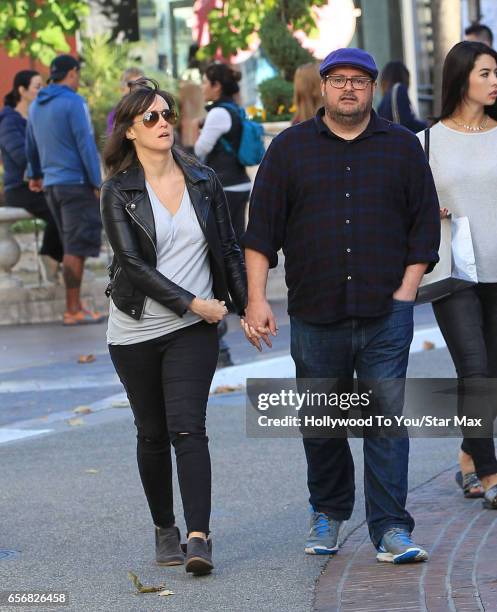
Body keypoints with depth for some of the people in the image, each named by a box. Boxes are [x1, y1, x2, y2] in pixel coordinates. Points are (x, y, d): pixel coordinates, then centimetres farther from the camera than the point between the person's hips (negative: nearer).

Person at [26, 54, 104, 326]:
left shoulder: (36, 106, 13)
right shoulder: (73, 103, -11)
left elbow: (30, 146, 24)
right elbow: (85, 145, -15)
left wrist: (35, 174, 38)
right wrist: (97, 183, -12)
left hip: (51, 184, 8)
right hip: (76, 182, -8)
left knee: (72, 247, 13)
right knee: (76, 248, -6)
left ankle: (75, 306, 13)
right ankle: (72, 310, -6)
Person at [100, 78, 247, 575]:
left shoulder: (203, 181, 5)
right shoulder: (118, 193, -4)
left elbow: (228, 250, 12)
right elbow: (132, 262, -12)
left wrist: (247, 305, 9)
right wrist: (192, 303, -16)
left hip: (194, 330, 0)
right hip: (135, 330, 0)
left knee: (187, 428, -14)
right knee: (152, 434, 9)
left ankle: (199, 539, -19)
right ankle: (164, 530, 25)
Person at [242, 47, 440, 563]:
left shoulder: (402, 147, 9)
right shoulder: (290, 148, 7)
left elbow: (425, 225, 10)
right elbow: (261, 229, 5)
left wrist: (405, 293, 0)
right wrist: (255, 299, -4)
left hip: (385, 313, -1)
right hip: (315, 316, 1)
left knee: (386, 417, -8)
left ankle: (391, 528, -7)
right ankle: (327, 513, 27)